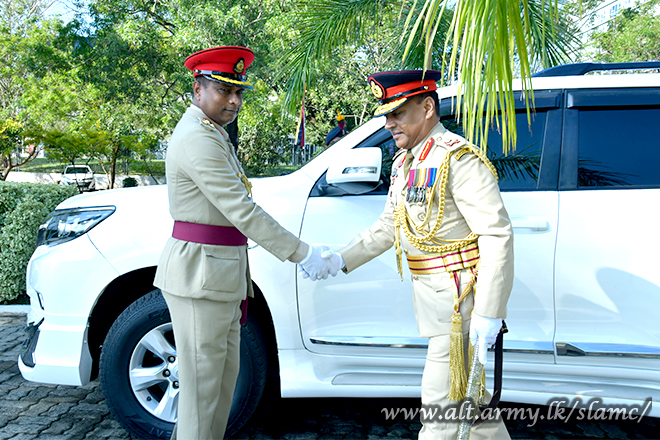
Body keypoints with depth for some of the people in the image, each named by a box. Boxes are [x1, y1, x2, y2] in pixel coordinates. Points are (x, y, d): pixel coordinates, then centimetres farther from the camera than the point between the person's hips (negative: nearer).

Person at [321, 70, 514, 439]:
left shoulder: (458, 158, -17)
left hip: (460, 297, -9)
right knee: (465, 393, 22)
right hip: (435, 297, 9)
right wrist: (343, 260, 11)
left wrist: (488, 312, -23)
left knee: (441, 402, -1)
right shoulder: (404, 164, 12)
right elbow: (388, 226, 19)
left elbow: (498, 234, -21)